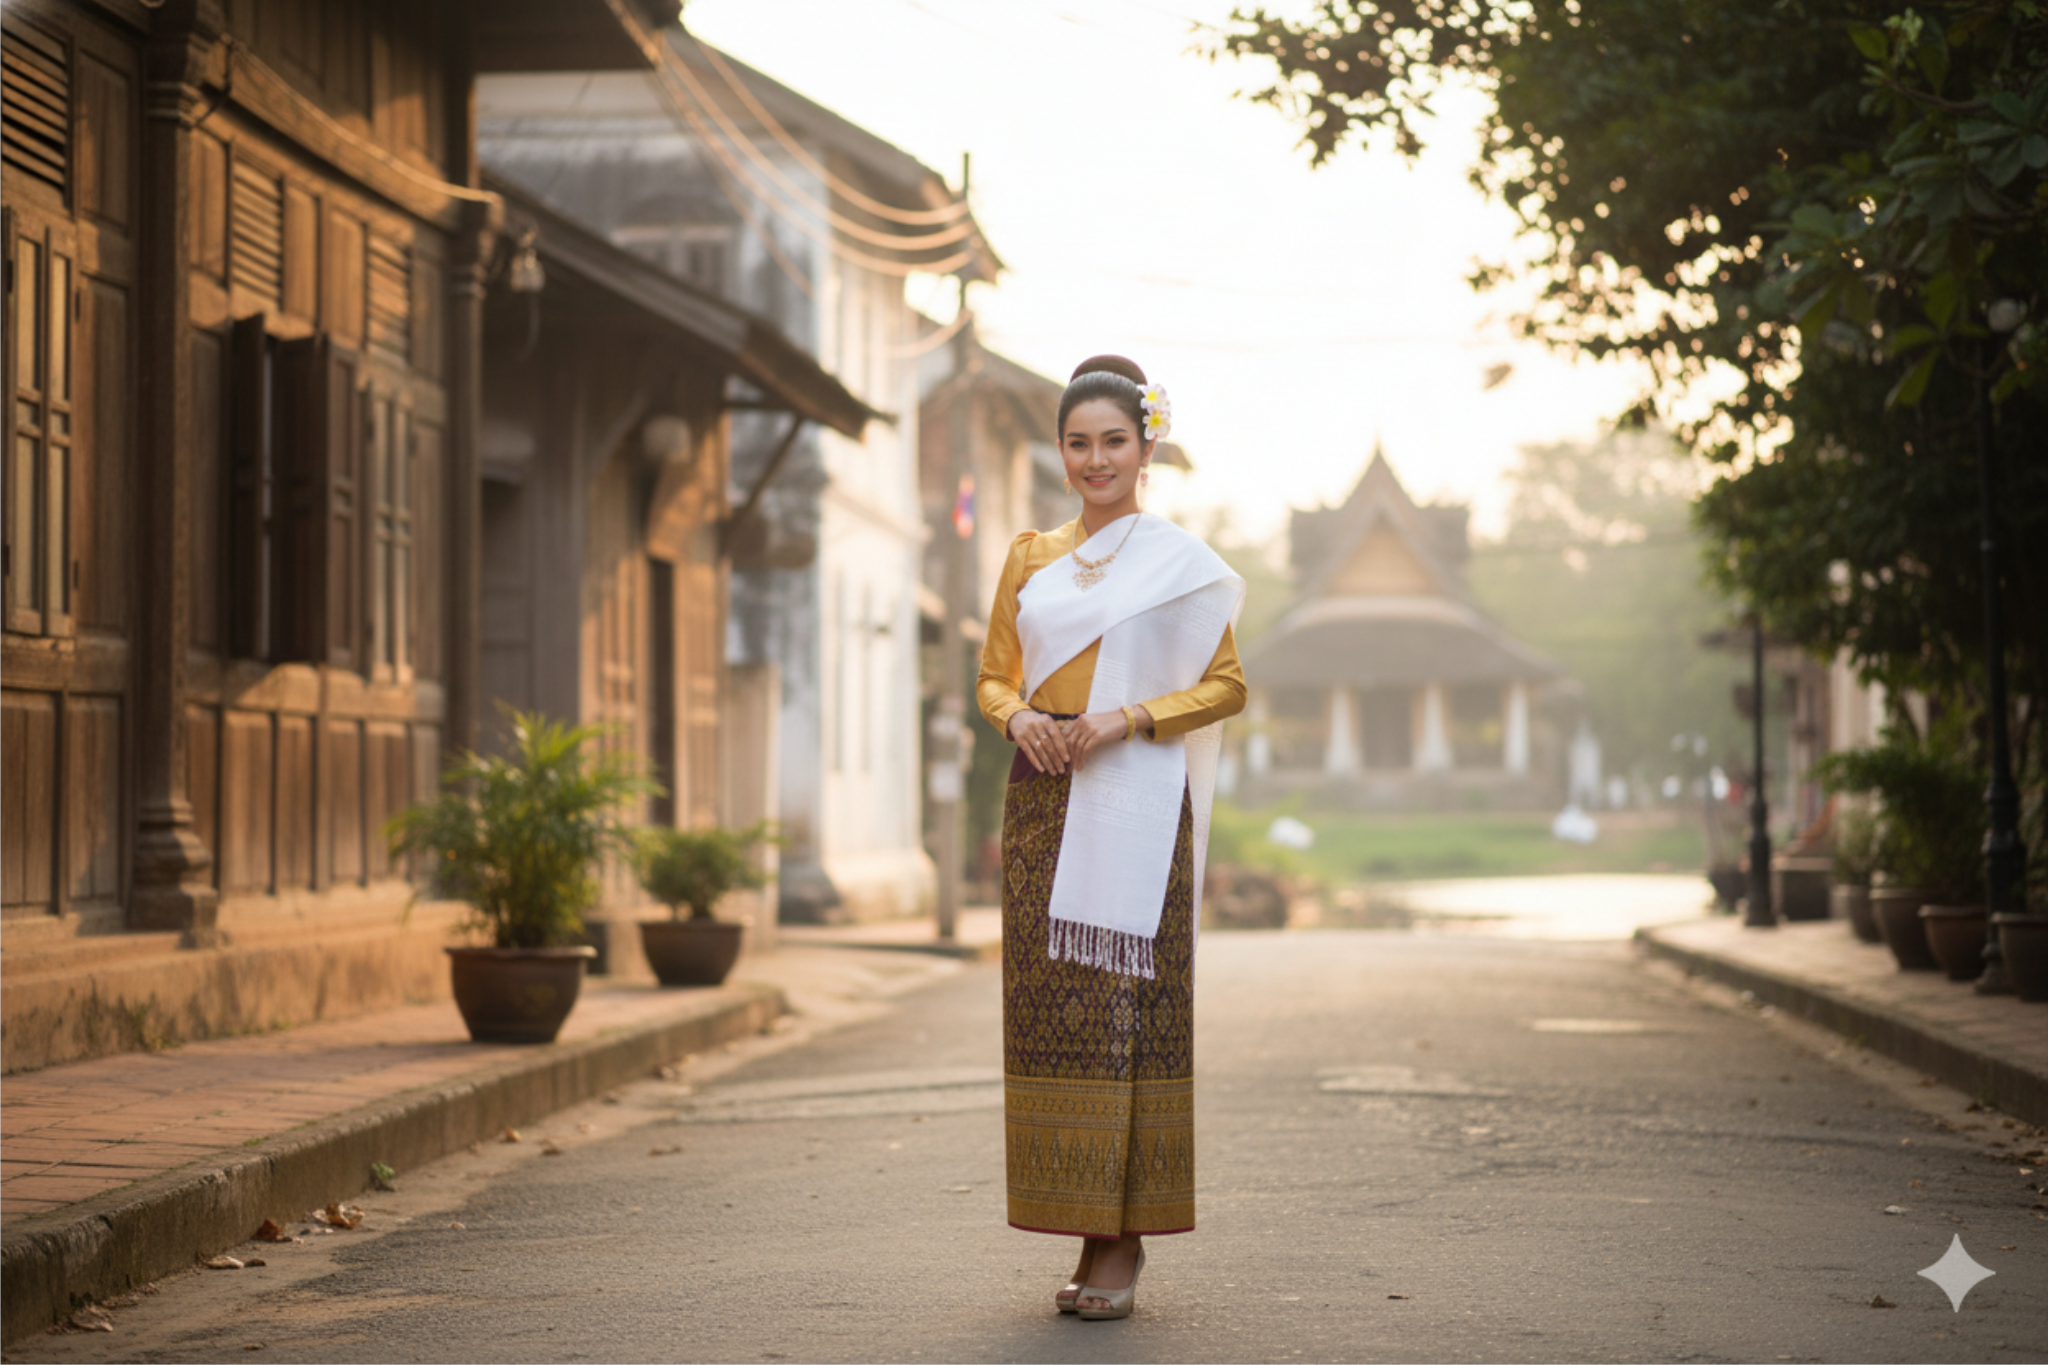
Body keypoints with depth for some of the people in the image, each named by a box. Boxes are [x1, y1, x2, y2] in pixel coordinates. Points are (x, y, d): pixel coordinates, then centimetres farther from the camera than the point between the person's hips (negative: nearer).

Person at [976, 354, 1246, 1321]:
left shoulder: (1179, 560, 4)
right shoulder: (1031, 558, 15)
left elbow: (1228, 684, 1)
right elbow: (992, 678, 16)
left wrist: (1126, 717, -12)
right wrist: (1019, 717, -6)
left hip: (1134, 801, -4)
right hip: (1043, 796, 4)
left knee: (1126, 1000, -7)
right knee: (1050, 1002, 0)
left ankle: (1124, 1239, -4)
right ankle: (1092, 1231, 7)